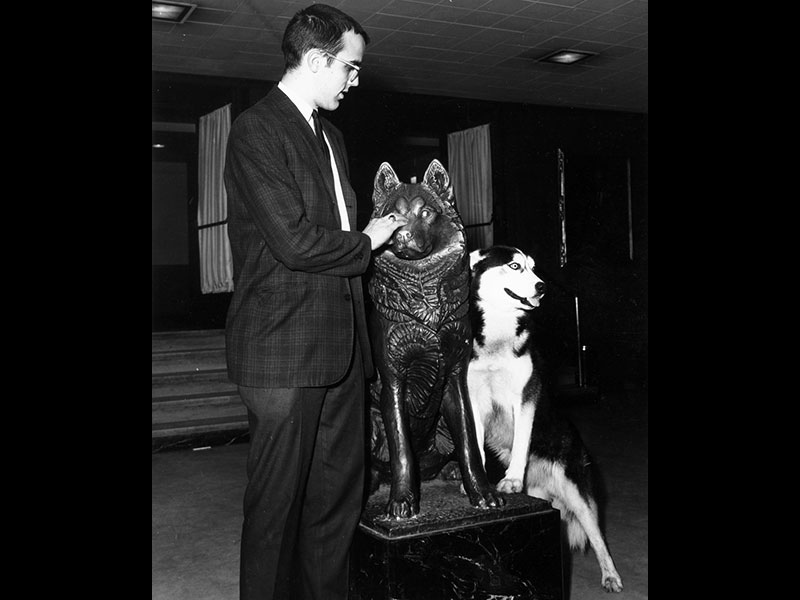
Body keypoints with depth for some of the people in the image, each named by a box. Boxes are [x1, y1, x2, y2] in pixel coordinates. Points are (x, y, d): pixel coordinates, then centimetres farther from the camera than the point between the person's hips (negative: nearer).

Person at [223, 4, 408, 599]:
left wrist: (393, 218, 9)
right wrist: (366, 243, -3)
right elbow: (295, 241, -18)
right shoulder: (256, 131, -9)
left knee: (340, 493, 13)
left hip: (340, 344, 9)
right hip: (284, 350, -8)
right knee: (277, 501, 3)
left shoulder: (330, 135, 21)